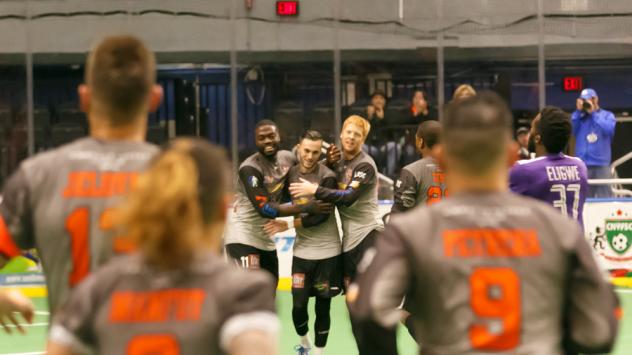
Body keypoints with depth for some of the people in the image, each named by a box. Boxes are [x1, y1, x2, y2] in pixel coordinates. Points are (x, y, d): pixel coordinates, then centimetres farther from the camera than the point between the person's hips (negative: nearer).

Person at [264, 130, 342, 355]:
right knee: (298, 305, 1)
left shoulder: (327, 177, -14)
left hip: (327, 251, -3)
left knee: (322, 307, 4)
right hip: (302, 250, 3)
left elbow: (321, 216, -19)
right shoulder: (291, 173, 1)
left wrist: (288, 225, -18)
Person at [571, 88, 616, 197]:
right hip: (582, 164, 2)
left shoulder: (607, 115, 8)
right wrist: (578, 111, -3)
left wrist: (593, 113, -7)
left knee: (604, 198, -3)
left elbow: (609, 129, -12)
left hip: (601, 164, -2)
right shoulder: (579, 117, 12)